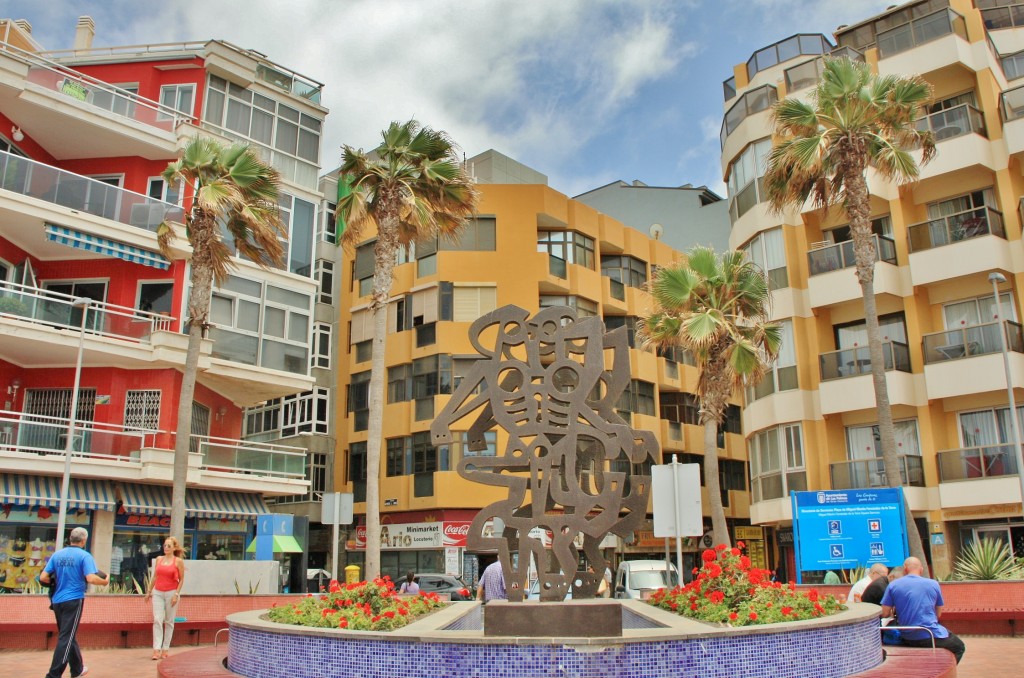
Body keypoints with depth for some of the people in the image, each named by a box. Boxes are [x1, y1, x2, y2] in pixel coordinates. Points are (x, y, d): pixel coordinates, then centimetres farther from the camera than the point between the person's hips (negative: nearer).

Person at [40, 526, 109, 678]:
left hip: (57, 600, 6)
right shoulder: (84, 556, -10)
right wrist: (105, 581, -2)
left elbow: (43, 578, 2)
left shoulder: (57, 554, 4)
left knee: (68, 635, 18)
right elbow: (91, 578, -20)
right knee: (66, 637, -1)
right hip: (74, 600, -6)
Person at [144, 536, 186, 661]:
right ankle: (156, 650, -9)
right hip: (157, 593, 3)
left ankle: (165, 649, 10)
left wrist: (176, 594, -10)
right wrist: (149, 591, 13)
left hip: (171, 593, -3)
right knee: (157, 620, -7)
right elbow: (155, 576, 14)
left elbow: (181, 579, -3)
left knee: (169, 622, 4)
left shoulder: (178, 561, -4)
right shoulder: (158, 559, 7)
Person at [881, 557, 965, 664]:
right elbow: (938, 614, 6)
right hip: (931, 638, -4)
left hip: (907, 639, 4)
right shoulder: (933, 584, -3)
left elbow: (885, 613, -5)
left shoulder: (893, 585, -3)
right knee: (959, 647, 26)